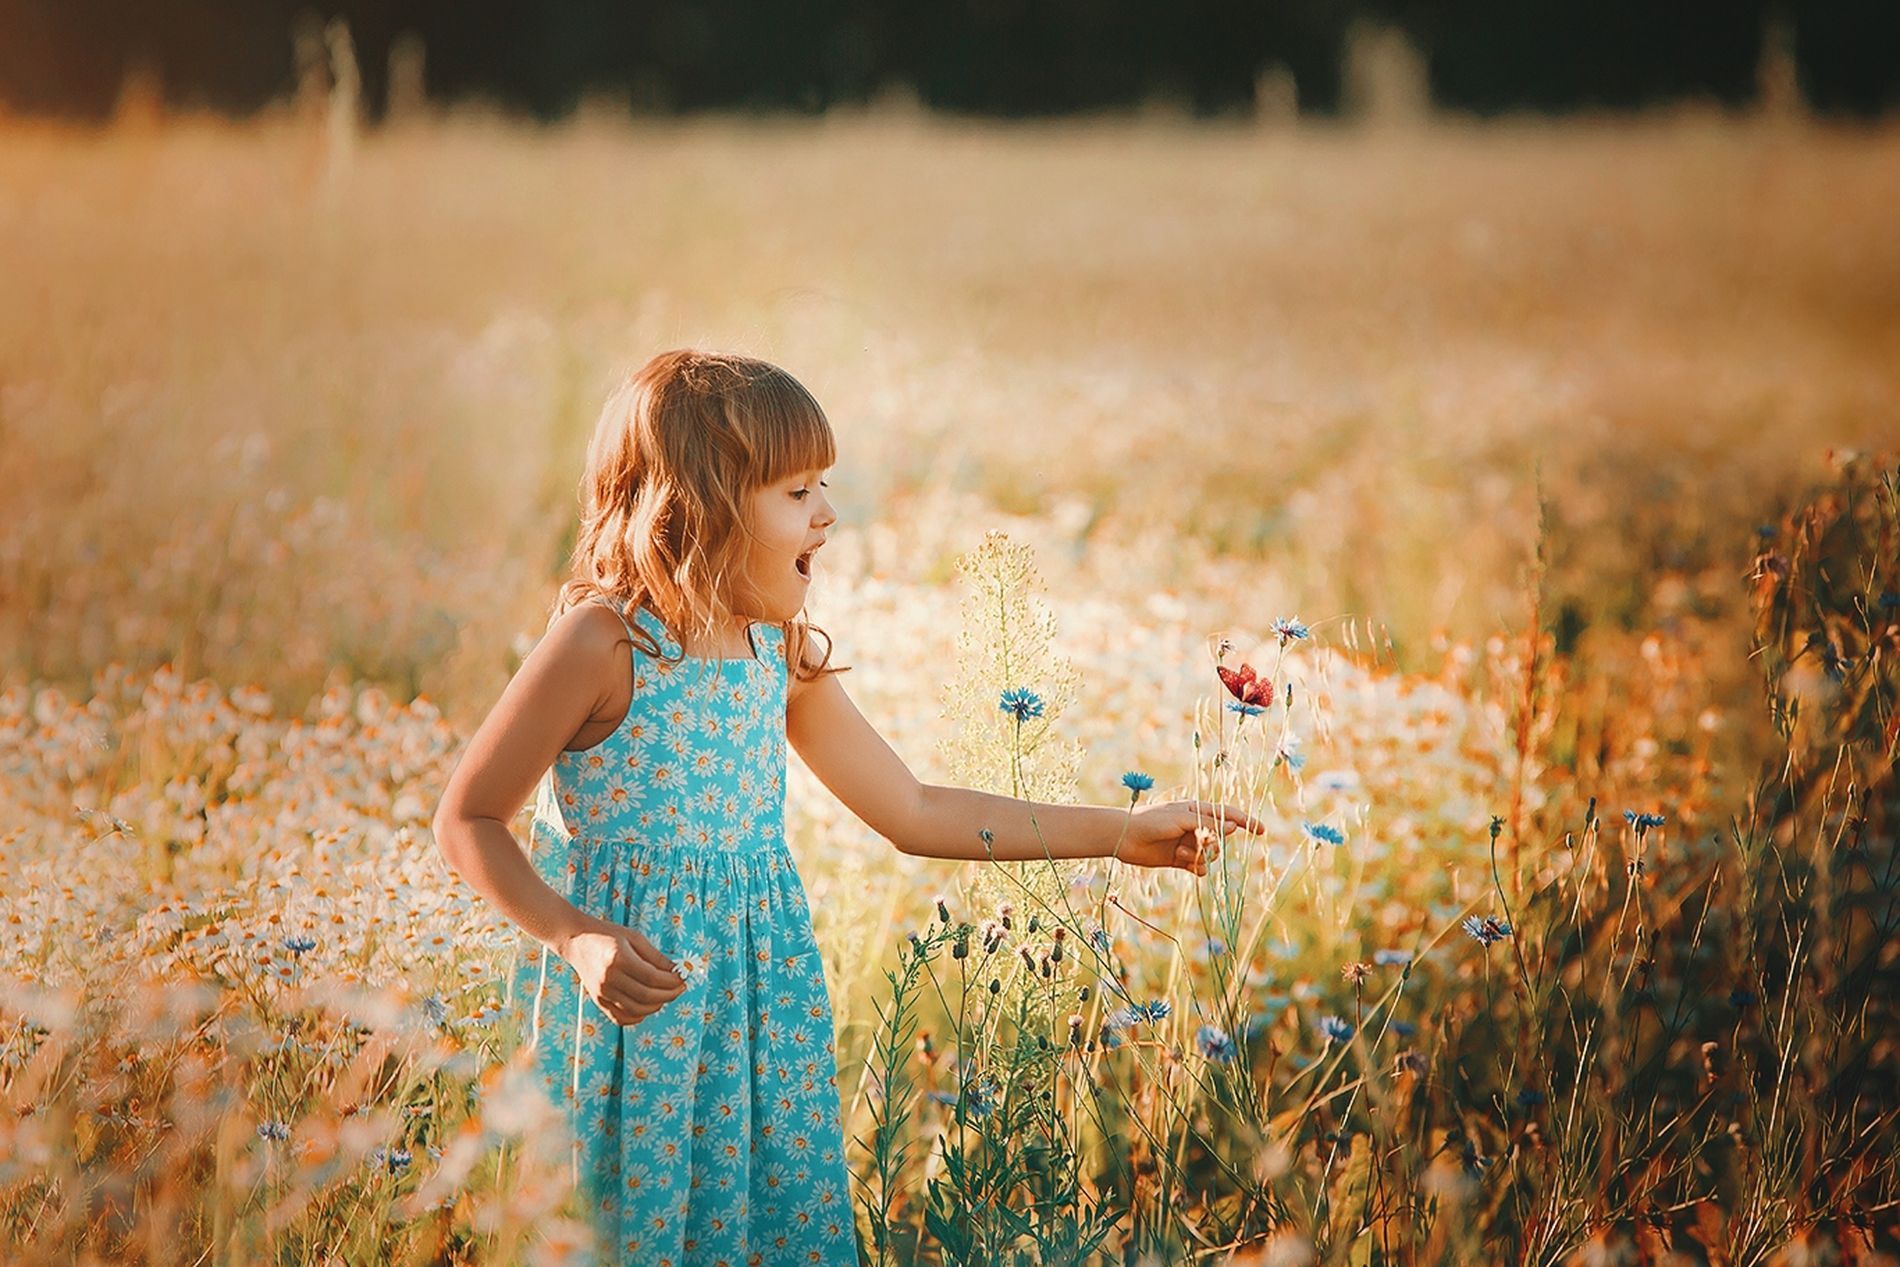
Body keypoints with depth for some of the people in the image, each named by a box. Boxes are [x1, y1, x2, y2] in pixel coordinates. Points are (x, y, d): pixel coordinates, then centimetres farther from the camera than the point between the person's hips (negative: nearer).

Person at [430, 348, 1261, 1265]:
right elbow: (467, 821, -11)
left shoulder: (783, 656, 2)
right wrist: (577, 939, -25)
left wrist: (1121, 833, 8)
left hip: (761, 997, 6)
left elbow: (913, 813, 9)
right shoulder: (602, 645, -17)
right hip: (630, 1010, -6)